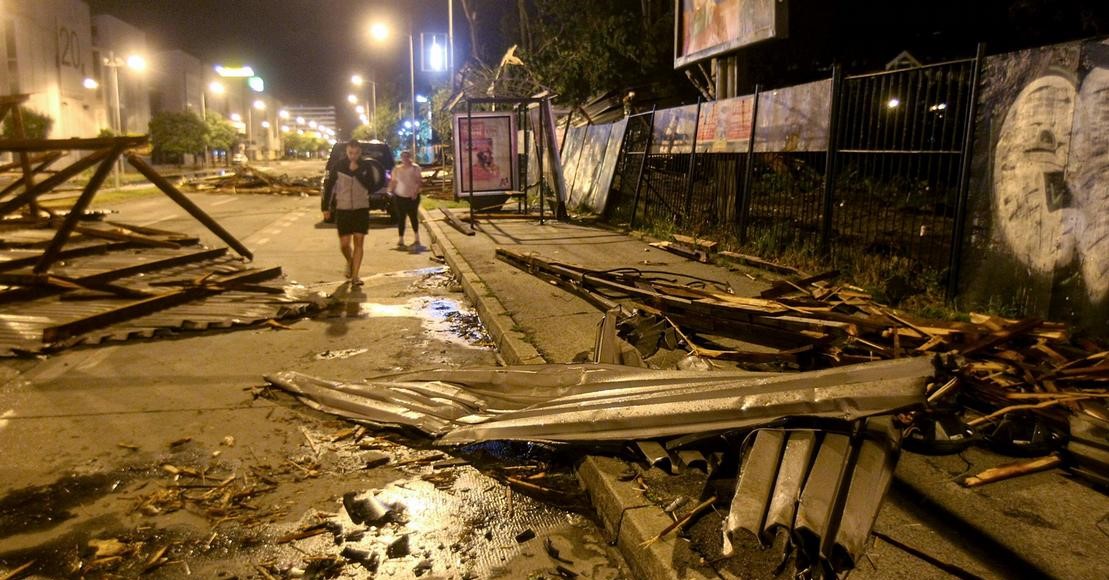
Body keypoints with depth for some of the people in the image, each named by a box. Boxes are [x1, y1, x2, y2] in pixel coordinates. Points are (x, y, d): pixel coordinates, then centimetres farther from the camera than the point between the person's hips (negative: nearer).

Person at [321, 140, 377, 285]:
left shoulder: (366, 167, -1)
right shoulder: (338, 167, -2)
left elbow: (371, 187, -11)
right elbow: (329, 187, 2)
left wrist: (357, 172, -18)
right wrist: (325, 207, 0)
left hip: (361, 209, 0)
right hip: (343, 209, 0)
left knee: (358, 242, -2)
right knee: (344, 244, 2)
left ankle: (355, 276, 3)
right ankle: (350, 262, 34)